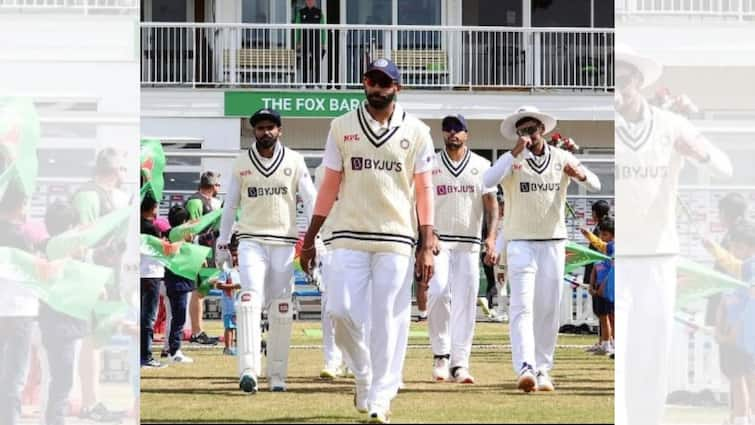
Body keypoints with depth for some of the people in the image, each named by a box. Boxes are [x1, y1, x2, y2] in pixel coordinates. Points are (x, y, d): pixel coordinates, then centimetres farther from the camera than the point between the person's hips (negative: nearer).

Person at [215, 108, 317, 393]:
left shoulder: (294, 162, 3)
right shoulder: (242, 163, 7)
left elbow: (310, 200, 0)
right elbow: (230, 205, 13)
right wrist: (222, 242, 9)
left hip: (284, 242, 1)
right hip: (251, 240, 0)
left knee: (281, 310, 2)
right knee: (250, 300, -18)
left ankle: (277, 375, 10)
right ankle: (248, 370, -28)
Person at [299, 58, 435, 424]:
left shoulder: (415, 132, 4)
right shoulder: (342, 127, 8)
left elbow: (424, 190, 3)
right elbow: (329, 186, 10)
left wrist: (427, 246, -4)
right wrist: (310, 239, 6)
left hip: (396, 240, -1)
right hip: (349, 236, 1)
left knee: (388, 321, -3)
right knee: (341, 310, -8)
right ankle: (363, 375, 17)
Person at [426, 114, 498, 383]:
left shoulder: (481, 166, 8)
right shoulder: (430, 166, 7)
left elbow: (491, 204, 2)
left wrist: (491, 237, -13)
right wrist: (429, 236, -12)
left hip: (469, 244, 1)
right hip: (438, 241, -1)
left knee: (466, 302, -2)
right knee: (438, 292, -20)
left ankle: (459, 364, 1)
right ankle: (441, 354, -6)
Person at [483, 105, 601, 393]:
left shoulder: (561, 158, 5)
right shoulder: (512, 160, -3)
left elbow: (595, 186, -2)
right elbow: (487, 181, -23)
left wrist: (580, 175, -24)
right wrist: (515, 152, -25)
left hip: (553, 242, 3)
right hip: (521, 242, -3)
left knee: (549, 310, 5)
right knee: (522, 307, -15)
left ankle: (543, 370, 13)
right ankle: (525, 369, -26)